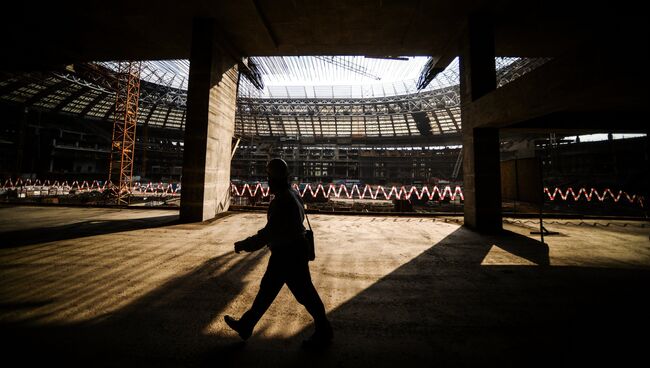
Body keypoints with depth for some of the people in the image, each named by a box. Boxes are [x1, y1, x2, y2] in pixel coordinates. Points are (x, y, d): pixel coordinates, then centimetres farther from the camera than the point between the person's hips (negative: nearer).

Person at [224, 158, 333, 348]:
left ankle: (323, 332, 26)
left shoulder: (282, 201, -25)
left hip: (289, 255, -10)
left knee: (304, 293, 6)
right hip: (288, 252, 10)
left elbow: (269, 232, -25)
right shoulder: (292, 194, 5)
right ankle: (246, 325, 38)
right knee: (267, 288, 20)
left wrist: (245, 245, -14)